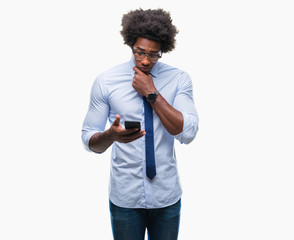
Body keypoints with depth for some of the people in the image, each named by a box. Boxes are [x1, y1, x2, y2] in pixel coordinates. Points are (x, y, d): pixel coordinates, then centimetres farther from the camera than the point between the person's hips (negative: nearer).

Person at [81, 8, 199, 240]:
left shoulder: (179, 79, -4)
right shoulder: (105, 82, -7)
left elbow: (188, 133, -15)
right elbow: (89, 140, -5)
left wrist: (152, 93, -18)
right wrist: (111, 135, -27)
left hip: (166, 196, 1)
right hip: (124, 197, -1)